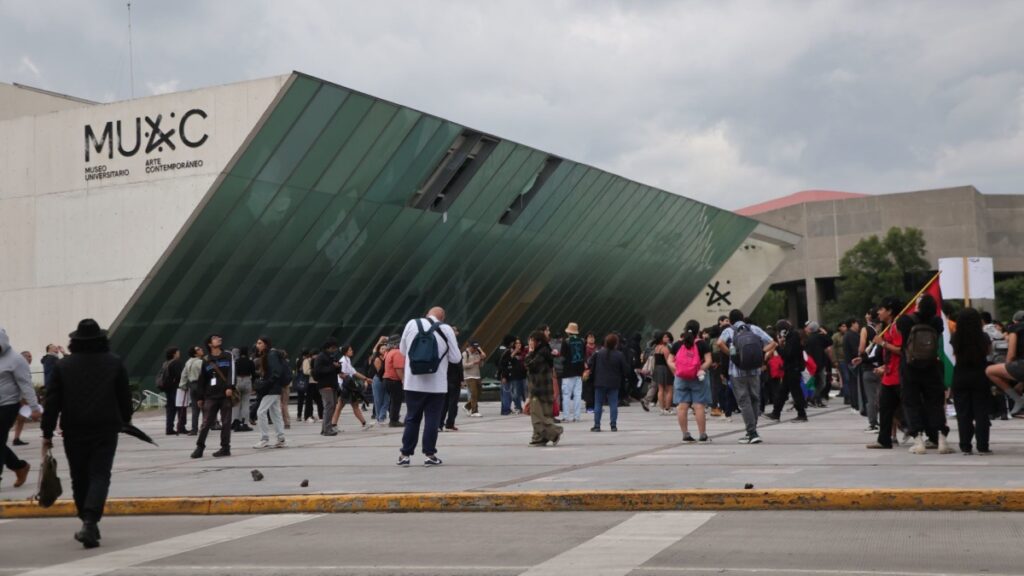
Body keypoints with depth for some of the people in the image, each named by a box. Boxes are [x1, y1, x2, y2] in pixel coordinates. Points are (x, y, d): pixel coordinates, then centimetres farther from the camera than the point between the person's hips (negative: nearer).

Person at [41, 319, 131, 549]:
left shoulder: (63, 365, 3)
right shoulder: (115, 363, 2)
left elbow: (52, 401, 0)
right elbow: (125, 396, 8)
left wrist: (47, 433, 4)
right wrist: (126, 419, 25)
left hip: (74, 431, 1)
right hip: (106, 429, -1)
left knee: (79, 478, 14)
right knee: (100, 476, -3)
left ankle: (88, 522, 22)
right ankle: (90, 523, -21)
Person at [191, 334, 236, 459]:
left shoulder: (228, 356, 7)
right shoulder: (206, 360, 11)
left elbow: (232, 372, -4)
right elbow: (202, 379, 12)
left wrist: (230, 387, -17)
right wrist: (201, 397, 8)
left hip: (226, 394, -1)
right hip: (210, 396, 1)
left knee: (225, 422, 1)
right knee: (206, 422, -1)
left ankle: (225, 448, 6)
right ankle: (199, 447, 5)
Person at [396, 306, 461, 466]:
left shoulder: (412, 324, 0)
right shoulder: (446, 329, -5)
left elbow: (403, 350, 12)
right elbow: (456, 358, 0)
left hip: (413, 383, 2)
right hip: (436, 384, -2)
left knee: (411, 418, 12)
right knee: (432, 419, 6)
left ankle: (405, 454, 14)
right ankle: (429, 454, 7)